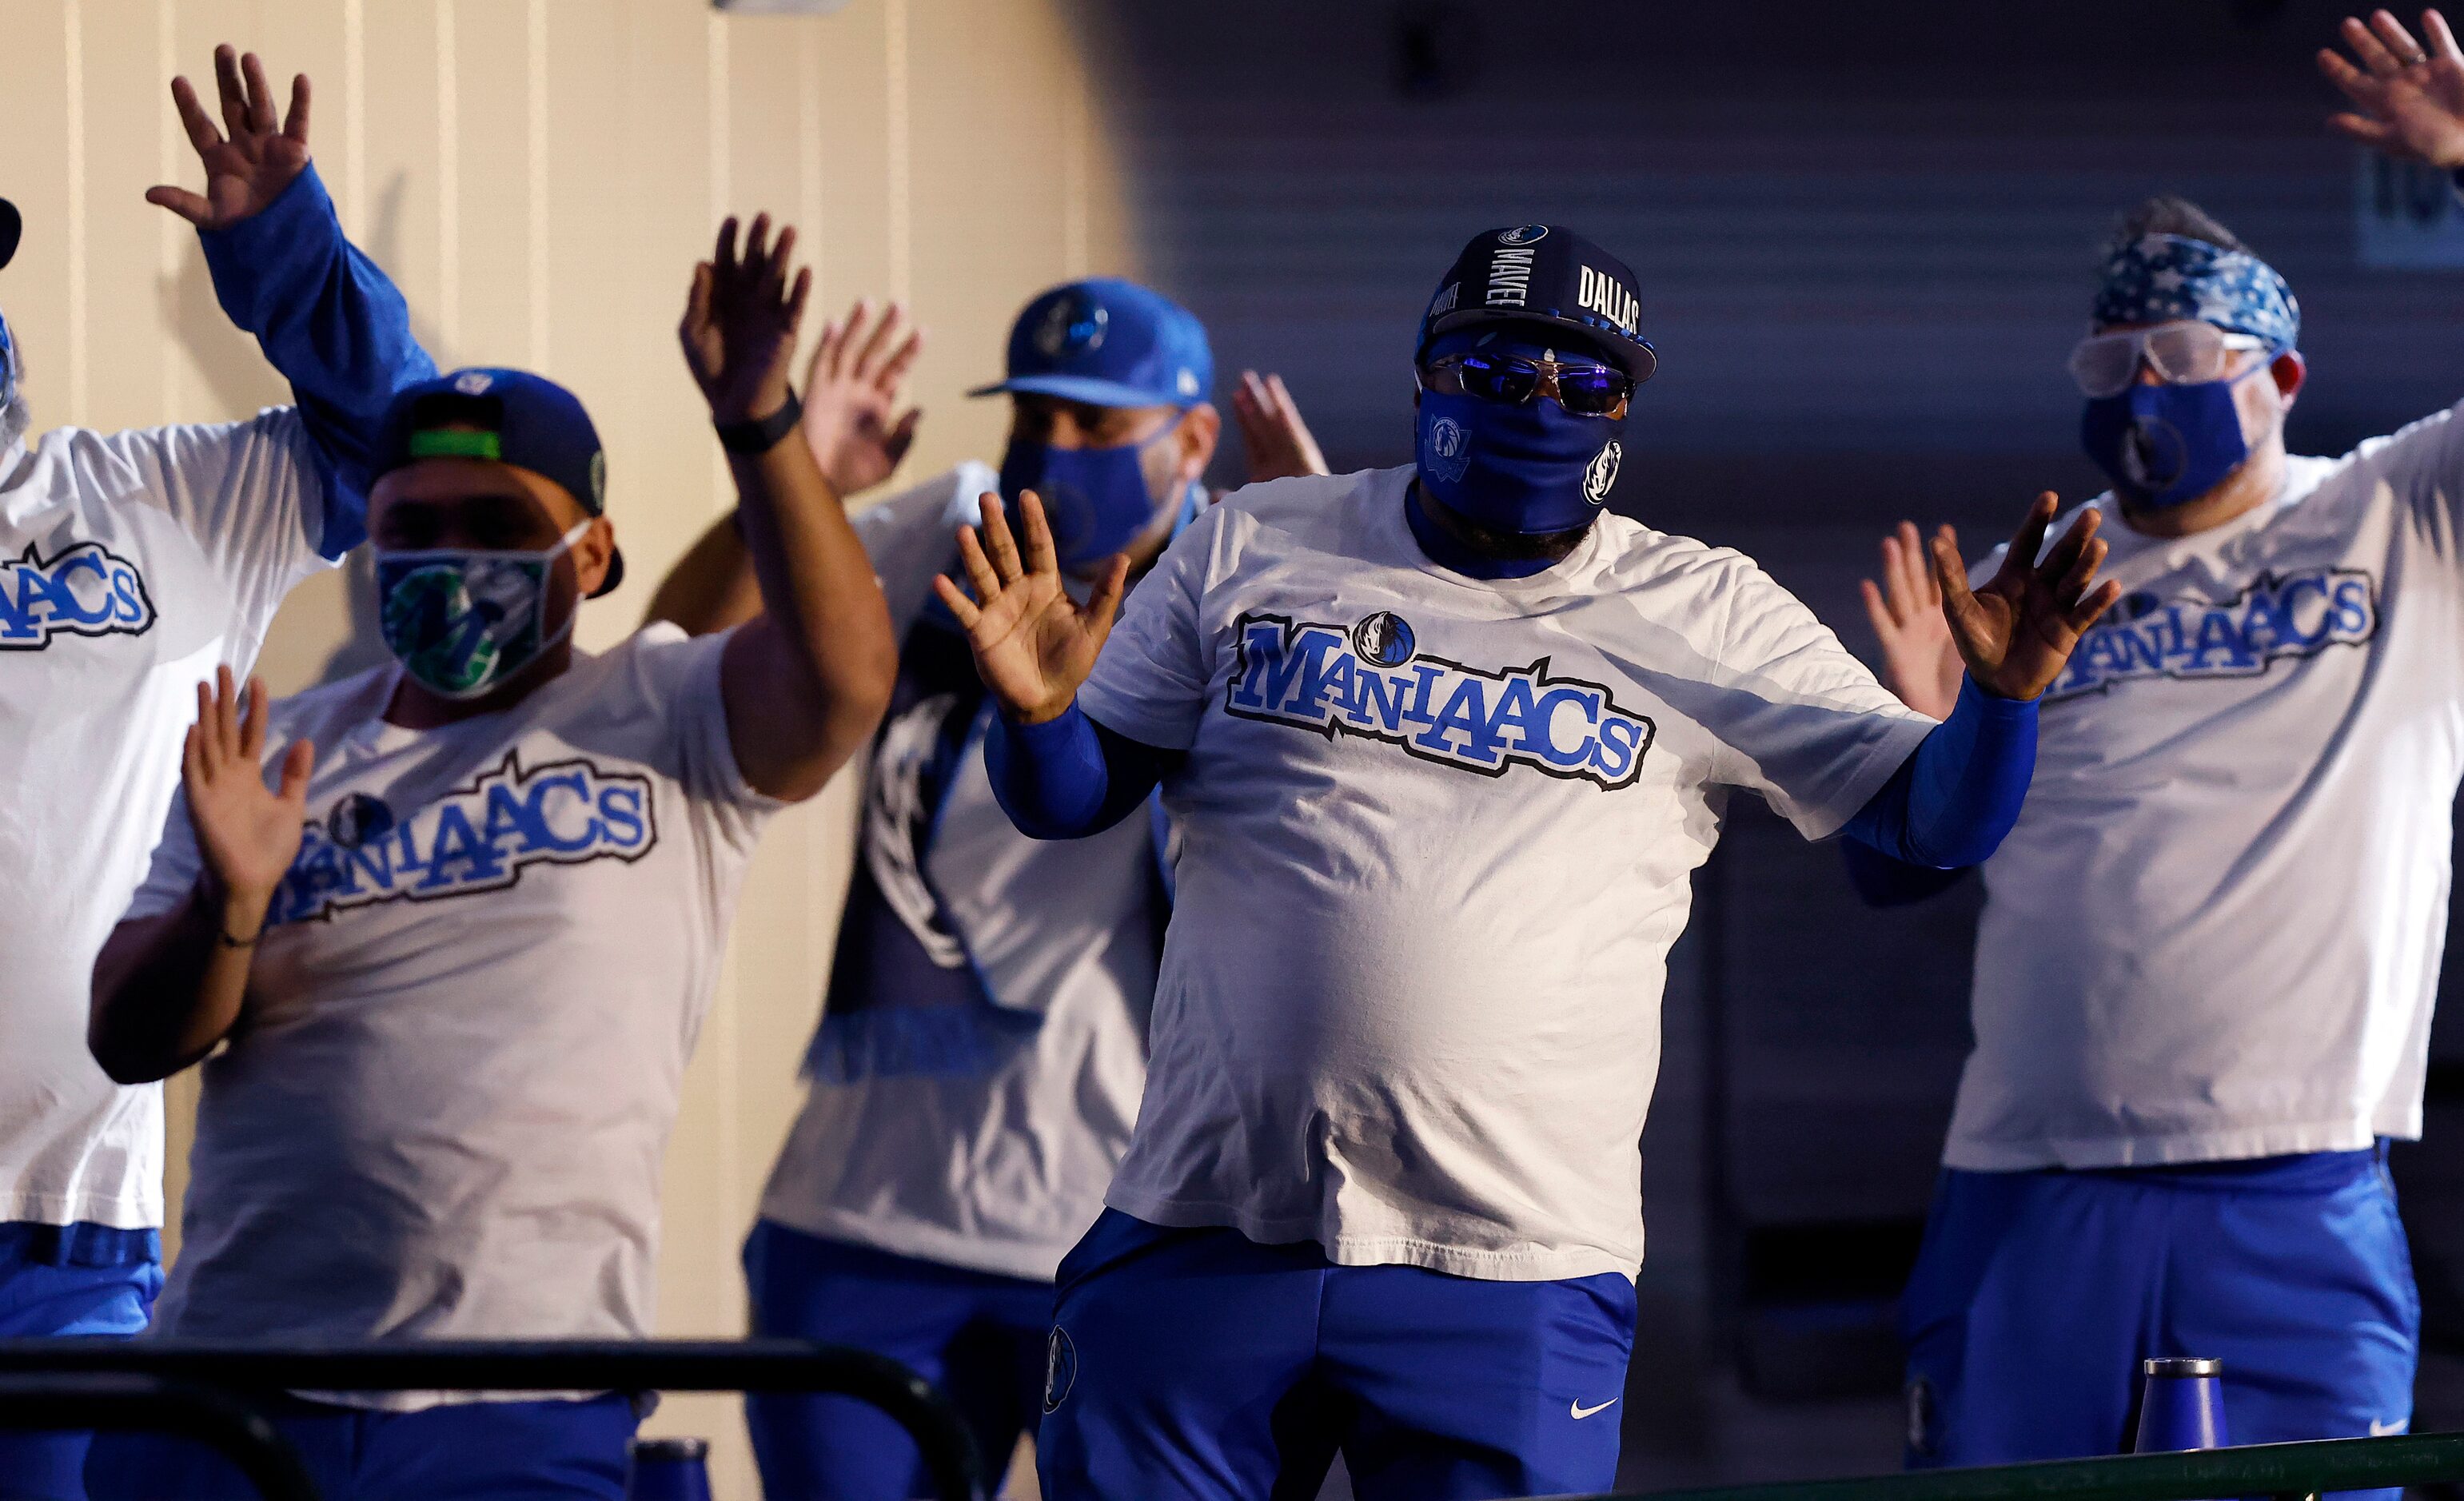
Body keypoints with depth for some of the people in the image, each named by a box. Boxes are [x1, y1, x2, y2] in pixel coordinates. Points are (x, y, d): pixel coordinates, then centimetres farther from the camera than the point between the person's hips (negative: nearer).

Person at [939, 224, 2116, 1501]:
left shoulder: (1703, 617, 5)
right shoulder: (1256, 549, 7)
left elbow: (1931, 817, 3)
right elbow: (1073, 797, 11)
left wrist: (2001, 693, -17)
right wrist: (1037, 714, -11)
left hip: (1514, 1269, -1)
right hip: (1205, 1235, 1)